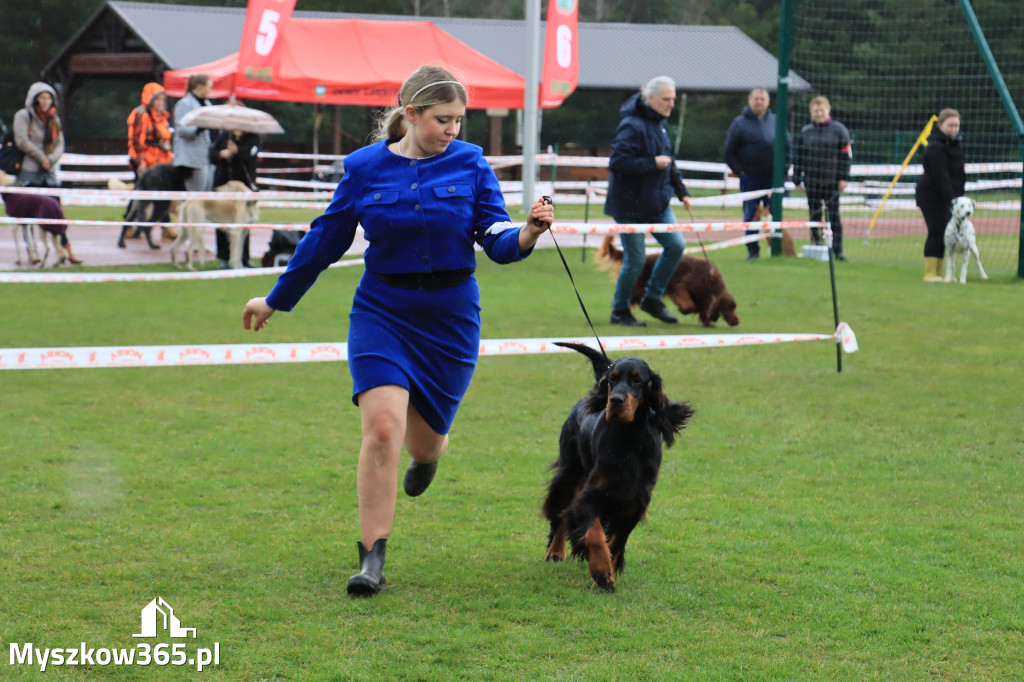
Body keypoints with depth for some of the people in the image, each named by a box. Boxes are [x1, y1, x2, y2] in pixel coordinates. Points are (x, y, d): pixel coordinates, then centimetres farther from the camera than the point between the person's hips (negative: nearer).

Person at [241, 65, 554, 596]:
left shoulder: (470, 164, -2)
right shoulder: (365, 167, -2)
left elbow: (496, 239, -5)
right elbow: (326, 238, 8)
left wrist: (528, 233, -28)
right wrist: (276, 300, 15)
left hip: (450, 318, 1)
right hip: (381, 310, -1)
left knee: (423, 438, 10)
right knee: (382, 428, -17)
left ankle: (426, 451, 51)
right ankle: (372, 558, -9)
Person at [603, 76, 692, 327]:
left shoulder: (660, 124, 10)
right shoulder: (632, 126, -19)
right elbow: (617, 162, -28)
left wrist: (681, 190, 19)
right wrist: (653, 163, -23)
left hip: (657, 202, 8)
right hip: (630, 204, -8)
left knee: (676, 245, 0)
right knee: (635, 259, -3)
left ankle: (652, 299, 16)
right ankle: (620, 311, 16)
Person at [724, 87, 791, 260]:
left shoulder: (776, 122, 8)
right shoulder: (739, 123, 0)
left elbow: (788, 147, 16)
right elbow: (729, 151, 3)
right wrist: (739, 171, -5)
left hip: (773, 178, 2)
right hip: (750, 179, -2)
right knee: (750, 215, 0)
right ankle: (753, 250, 9)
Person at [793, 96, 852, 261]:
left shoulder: (838, 129, 2)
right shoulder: (805, 131, 11)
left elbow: (845, 155, 1)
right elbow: (798, 156, 14)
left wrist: (843, 178, -5)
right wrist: (797, 179, 9)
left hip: (831, 182, -3)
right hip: (811, 182, 3)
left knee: (834, 216, -5)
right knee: (814, 216, 6)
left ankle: (838, 251, -4)